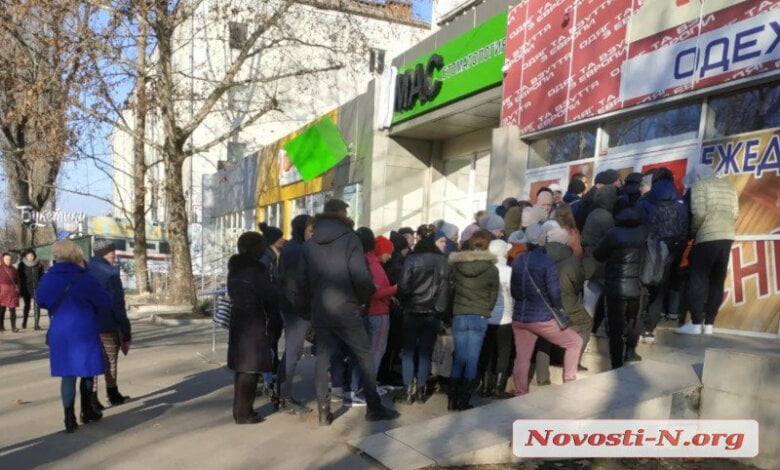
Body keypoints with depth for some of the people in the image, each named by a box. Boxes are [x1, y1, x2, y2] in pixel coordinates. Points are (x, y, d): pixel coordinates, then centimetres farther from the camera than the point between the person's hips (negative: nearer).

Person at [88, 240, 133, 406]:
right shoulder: (110, 273, -13)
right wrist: (126, 330, -10)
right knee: (110, 362, 8)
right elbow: (117, 305, -16)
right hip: (107, 325, -6)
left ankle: (91, 398, 10)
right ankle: (113, 395, 19)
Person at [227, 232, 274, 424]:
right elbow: (269, 295, -14)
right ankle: (243, 413, 1)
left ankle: (240, 409, 22)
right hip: (253, 322, -9)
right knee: (250, 368, -3)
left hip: (238, 320, 9)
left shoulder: (235, 268, 11)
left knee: (241, 366, 14)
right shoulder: (256, 268, -15)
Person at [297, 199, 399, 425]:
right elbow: (361, 276, -16)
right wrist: (364, 299, 0)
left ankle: (324, 412, 12)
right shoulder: (350, 239, -8)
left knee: (322, 360, 9)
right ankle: (374, 407, 11)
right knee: (365, 356, 7)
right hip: (346, 310, -4)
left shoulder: (309, 244, 8)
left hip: (320, 312, 5)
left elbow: (302, 280, 7)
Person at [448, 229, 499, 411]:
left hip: (459, 316, 2)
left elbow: (452, 288, 8)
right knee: (472, 359, 5)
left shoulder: (457, 265, 0)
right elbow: (493, 297, 3)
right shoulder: (492, 269, -4)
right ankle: (464, 401, 7)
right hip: (480, 318, -2)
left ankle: (453, 399, 12)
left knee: (459, 358, 11)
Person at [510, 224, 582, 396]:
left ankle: (520, 396, 14)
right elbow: (554, 293, -14)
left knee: (522, 359, 11)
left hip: (519, 318, 6)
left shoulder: (517, 262, 5)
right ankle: (569, 382, 15)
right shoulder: (547, 262, -13)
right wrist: (559, 311, 3)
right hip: (542, 319, -6)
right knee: (575, 342, 13)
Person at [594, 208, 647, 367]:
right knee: (633, 320, 27)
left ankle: (617, 365, 7)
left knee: (615, 327, 4)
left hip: (615, 288, -3)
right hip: (634, 287, 3)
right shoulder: (642, 233, -1)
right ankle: (630, 351, 25)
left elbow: (598, 255, -4)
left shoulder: (614, 233, -11)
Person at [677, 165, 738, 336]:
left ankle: (696, 323, -2)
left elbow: (698, 213, -12)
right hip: (727, 238, 6)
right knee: (717, 282, 8)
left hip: (707, 238, -6)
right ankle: (709, 324, 9)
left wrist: (692, 232, 2)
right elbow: (735, 215, 12)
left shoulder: (699, 184, 0)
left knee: (698, 281, -1)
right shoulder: (729, 187, 20)